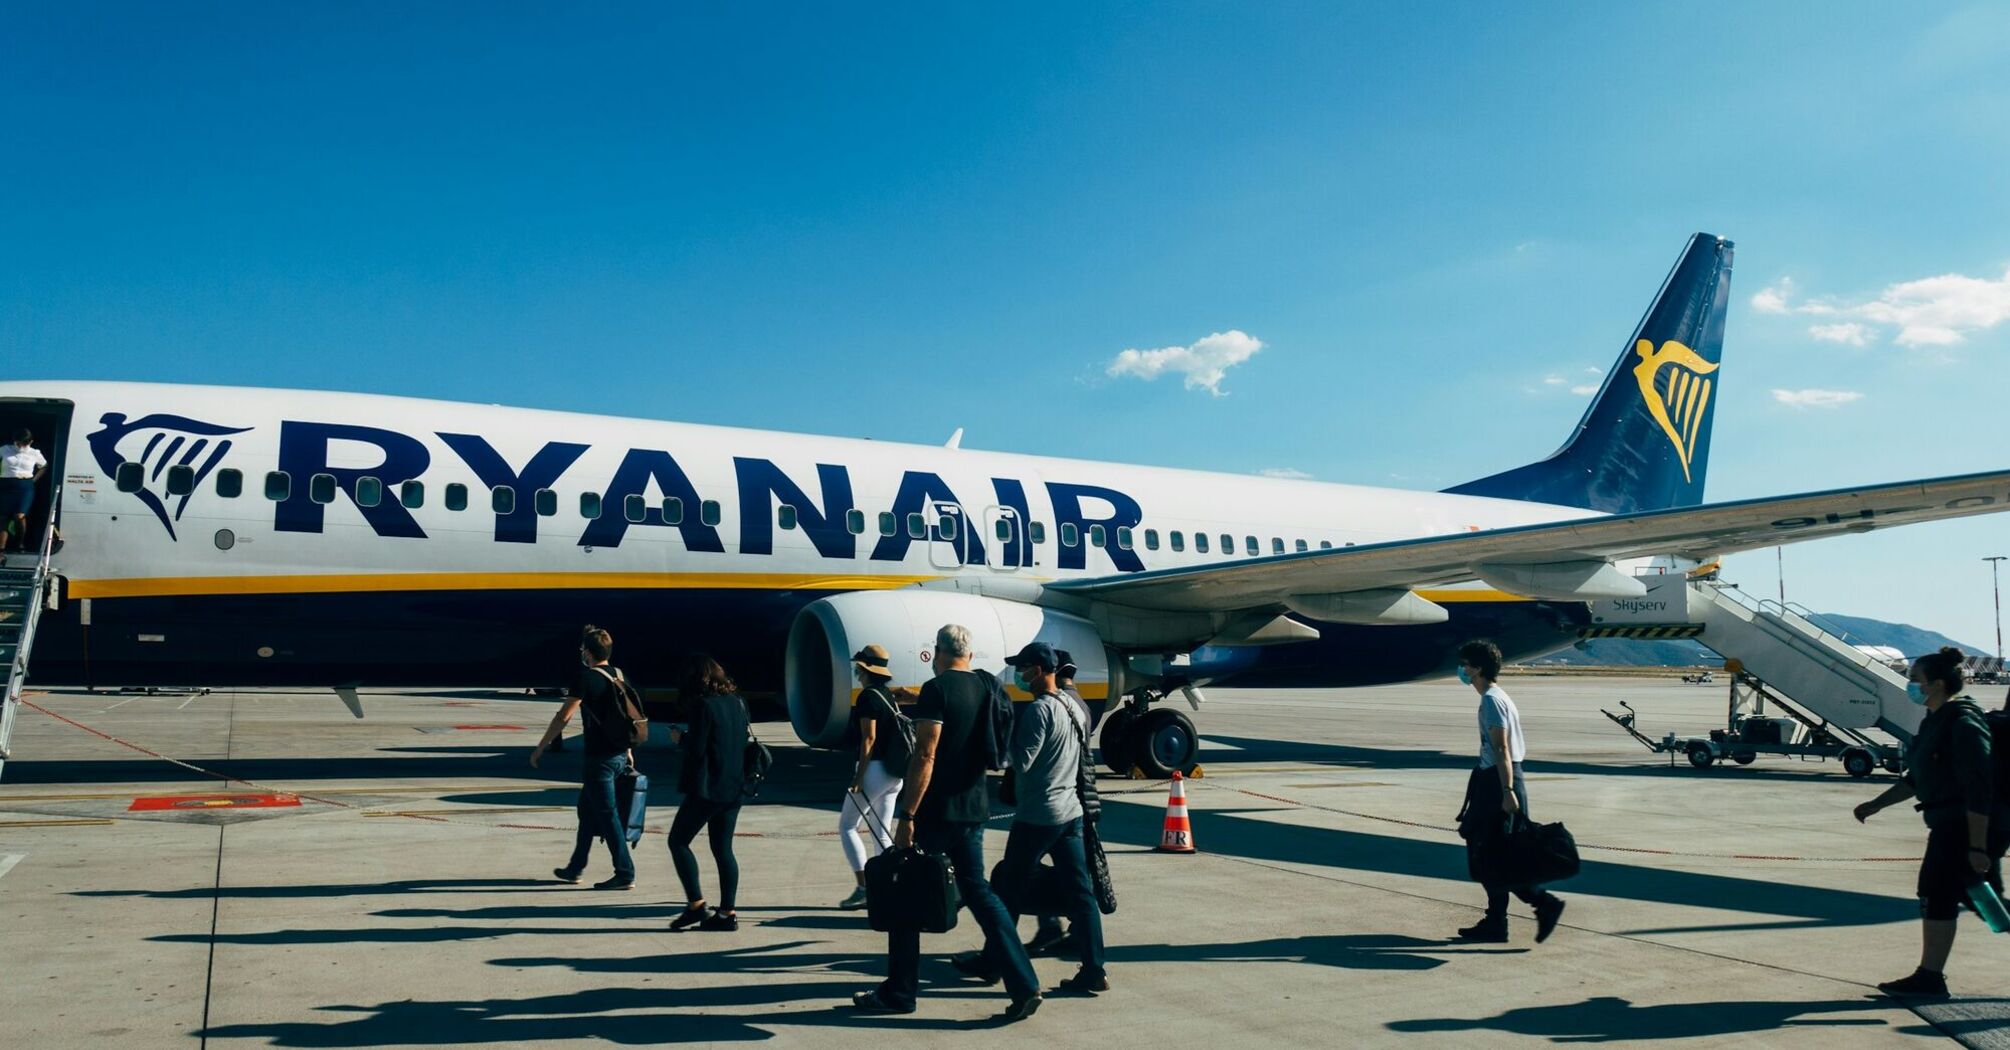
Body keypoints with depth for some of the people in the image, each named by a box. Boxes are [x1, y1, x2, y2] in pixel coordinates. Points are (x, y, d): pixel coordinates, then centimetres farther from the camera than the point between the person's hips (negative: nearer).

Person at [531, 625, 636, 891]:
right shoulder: (619, 676, 9)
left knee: (607, 815, -2)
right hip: (619, 755, 8)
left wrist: (540, 748, -5)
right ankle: (575, 868, 28)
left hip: (599, 757, -8)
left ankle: (625, 873, 0)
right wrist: (627, 749, 24)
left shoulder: (586, 678, -13)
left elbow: (563, 717, -14)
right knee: (588, 809, 19)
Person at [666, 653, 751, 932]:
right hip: (734, 787, 7)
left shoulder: (702, 705, -14)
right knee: (723, 849, 11)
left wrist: (681, 738, 3)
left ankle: (696, 904, 1)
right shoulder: (737, 702, 8)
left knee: (678, 841, 6)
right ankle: (727, 912, 10)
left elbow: (696, 748, -18)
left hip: (707, 788, -7)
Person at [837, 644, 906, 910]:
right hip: (894, 771, 8)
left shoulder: (868, 697, -11)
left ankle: (863, 889, -4)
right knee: (882, 832, 12)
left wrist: (859, 775, -15)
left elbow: (869, 738, -16)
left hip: (875, 768, -8)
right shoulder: (889, 696, 14)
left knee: (847, 826, 2)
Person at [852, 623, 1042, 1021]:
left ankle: (899, 992, 16)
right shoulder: (985, 688, 9)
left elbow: (925, 756, -20)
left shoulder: (936, 689, -14)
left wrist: (907, 816, -18)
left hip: (935, 811, -7)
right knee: (978, 891, 12)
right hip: (974, 809, 7)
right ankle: (1024, 985, 3)